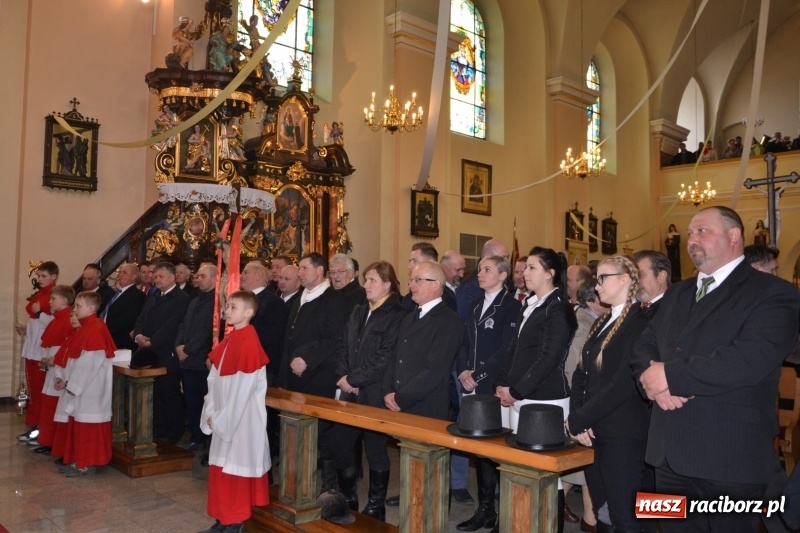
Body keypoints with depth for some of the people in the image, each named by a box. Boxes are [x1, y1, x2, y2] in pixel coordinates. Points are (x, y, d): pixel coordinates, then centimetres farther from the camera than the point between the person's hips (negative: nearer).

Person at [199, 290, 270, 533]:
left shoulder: (249, 343, -18)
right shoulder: (228, 341, 9)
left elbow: (243, 388, -20)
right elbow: (215, 381, 11)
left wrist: (223, 419, -15)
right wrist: (212, 414, 4)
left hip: (241, 419, -8)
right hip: (224, 418, 8)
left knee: (237, 469, 2)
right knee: (221, 470, 14)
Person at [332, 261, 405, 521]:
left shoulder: (396, 316, -10)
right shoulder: (358, 311, 12)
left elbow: (384, 358, -17)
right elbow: (343, 346, 12)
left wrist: (354, 379, -14)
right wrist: (343, 376, -4)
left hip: (375, 394, -7)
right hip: (350, 392, 7)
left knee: (375, 450, 5)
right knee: (342, 443, 10)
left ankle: (376, 506, 21)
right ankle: (347, 498, 28)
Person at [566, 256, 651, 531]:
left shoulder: (640, 323, -10)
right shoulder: (602, 323, 16)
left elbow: (625, 382, -20)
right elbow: (581, 374, 12)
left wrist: (579, 419, -16)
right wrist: (578, 418, -4)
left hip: (622, 435, -8)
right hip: (593, 432, 8)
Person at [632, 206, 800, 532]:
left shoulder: (773, 293, -7)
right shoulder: (677, 294, 16)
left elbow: (749, 360, -23)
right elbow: (644, 347, 10)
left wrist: (670, 375, -17)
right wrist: (653, 379, -13)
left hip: (730, 458, -6)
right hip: (670, 454, 6)